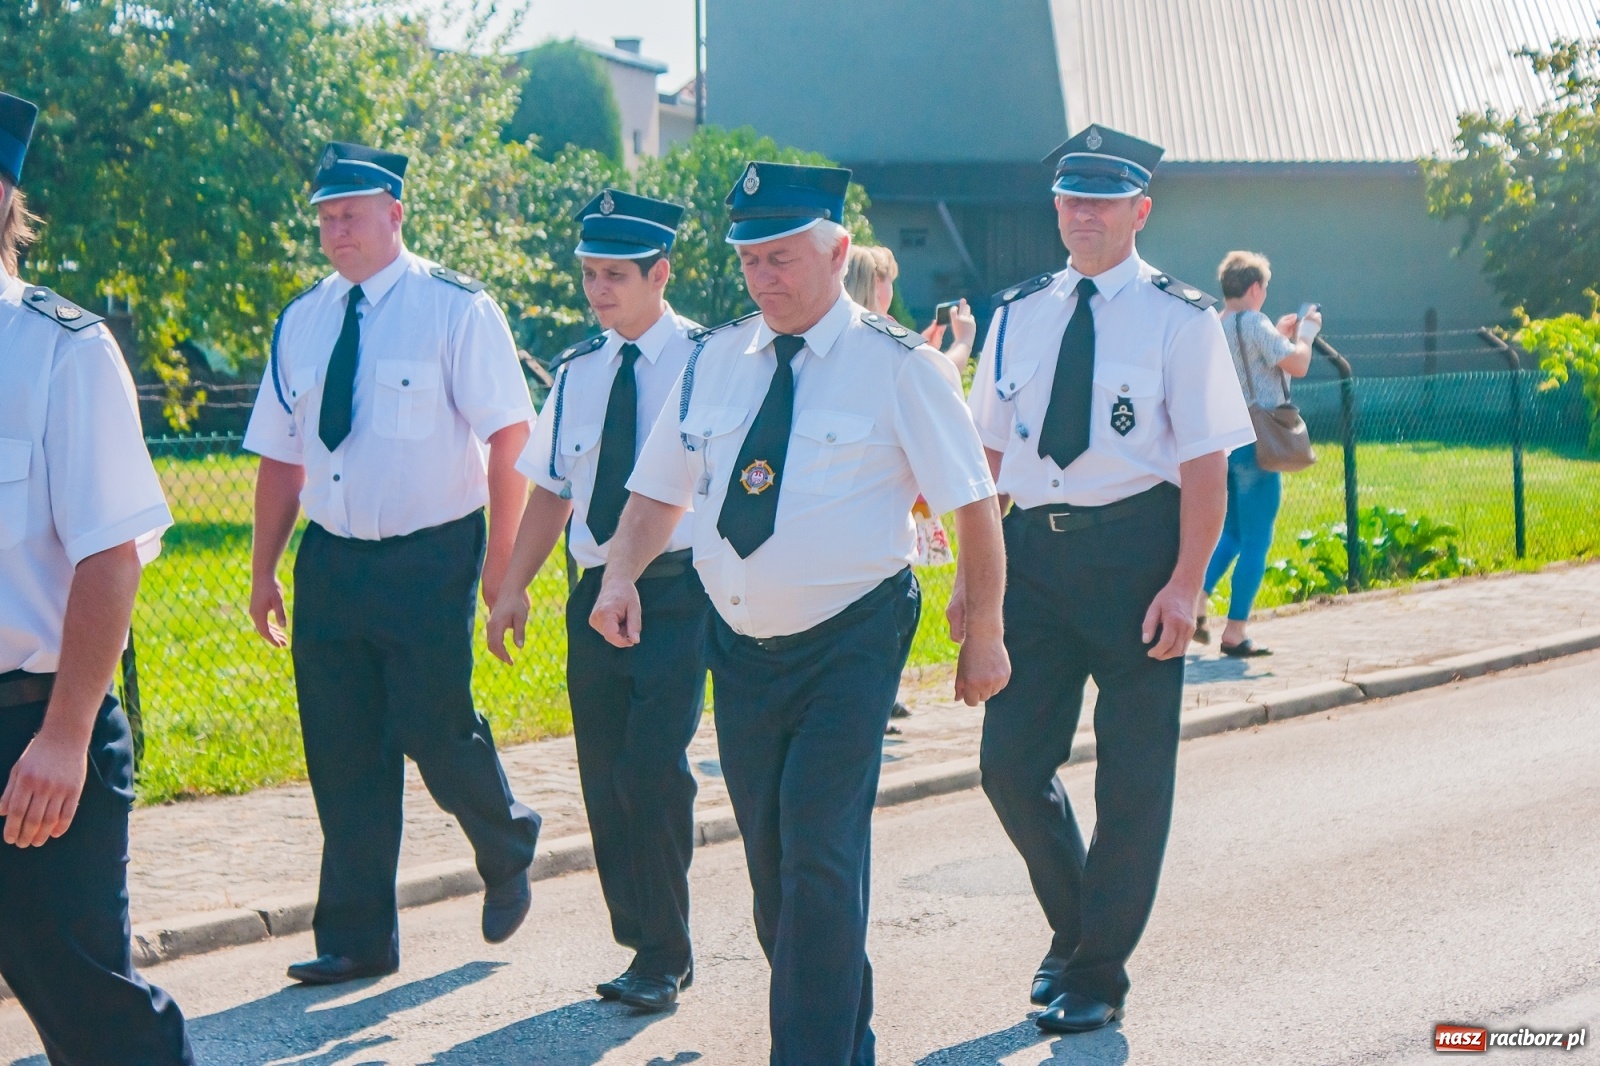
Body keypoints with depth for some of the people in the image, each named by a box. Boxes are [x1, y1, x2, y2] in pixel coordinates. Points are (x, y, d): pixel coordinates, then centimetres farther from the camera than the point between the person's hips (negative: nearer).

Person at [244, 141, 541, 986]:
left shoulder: (453, 308, -6)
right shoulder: (302, 321, 9)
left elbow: (509, 436, -8)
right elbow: (281, 455, 13)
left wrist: (500, 565, -12)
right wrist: (264, 569, 11)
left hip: (429, 559, -5)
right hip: (332, 560, 5)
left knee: (436, 733, -6)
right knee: (342, 756, 6)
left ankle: (507, 852, 27)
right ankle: (357, 939, 17)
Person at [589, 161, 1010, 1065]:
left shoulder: (897, 366, -7)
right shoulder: (717, 360, 7)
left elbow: (974, 503, -4)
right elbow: (660, 488, 14)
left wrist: (984, 636, -4)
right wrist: (622, 576, -3)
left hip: (850, 647, -5)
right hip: (742, 646, 5)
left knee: (820, 854, -13)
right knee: (771, 861, 12)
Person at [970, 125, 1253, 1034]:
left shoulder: (1178, 318, -3)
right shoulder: (1019, 315, 10)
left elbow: (1206, 462, -8)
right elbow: (989, 450, 14)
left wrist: (1185, 583, -16)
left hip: (1134, 549, -4)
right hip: (1034, 549, 4)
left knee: (1133, 774, 3)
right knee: (1011, 763, 4)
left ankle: (1100, 969, 16)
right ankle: (1074, 926, 28)